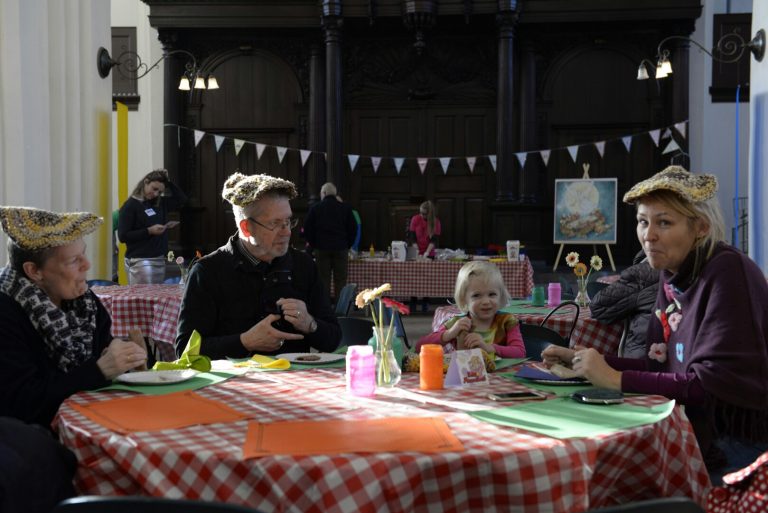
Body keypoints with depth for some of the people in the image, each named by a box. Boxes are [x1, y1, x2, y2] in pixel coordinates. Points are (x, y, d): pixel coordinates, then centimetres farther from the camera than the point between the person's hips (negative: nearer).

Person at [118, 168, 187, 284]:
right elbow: (123, 236, -13)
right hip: (140, 261, -7)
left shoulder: (160, 203, 11)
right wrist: (149, 231, -21)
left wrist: (168, 181, 6)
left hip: (159, 259, 7)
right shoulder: (130, 206, -8)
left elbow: (181, 199, 17)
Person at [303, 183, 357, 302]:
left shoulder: (315, 208, 2)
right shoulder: (346, 208, 4)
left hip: (321, 249, 0)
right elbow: (353, 229, 4)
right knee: (340, 281, 2)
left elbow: (307, 229, 2)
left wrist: (314, 244, 11)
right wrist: (348, 245, 12)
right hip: (341, 248, 0)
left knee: (323, 280, 4)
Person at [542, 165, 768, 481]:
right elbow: (662, 367, 9)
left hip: (741, 440, -7)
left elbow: (719, 383, -23)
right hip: (699, 430, 7)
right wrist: (581, 360, 1)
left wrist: (618, 379, -22)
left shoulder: (728, 272, -18)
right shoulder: (673, 275, 5)